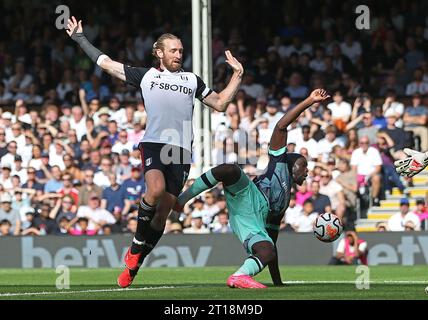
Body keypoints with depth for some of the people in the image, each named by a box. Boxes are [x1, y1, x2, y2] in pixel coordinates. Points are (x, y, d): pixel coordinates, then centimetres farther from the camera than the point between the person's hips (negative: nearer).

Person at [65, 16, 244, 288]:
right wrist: (80, 39, 22)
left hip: (181, 149, 3)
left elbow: (220, 103, 27)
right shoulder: (145, 75, 14)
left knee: (163, 212, 0)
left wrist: (237, 75, 21)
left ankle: (133, 266, 12)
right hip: (153, 143, -3)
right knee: (156, 189, -30)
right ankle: (136, 246, -8)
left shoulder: (192, 80, 21)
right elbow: (106, 63, 20)